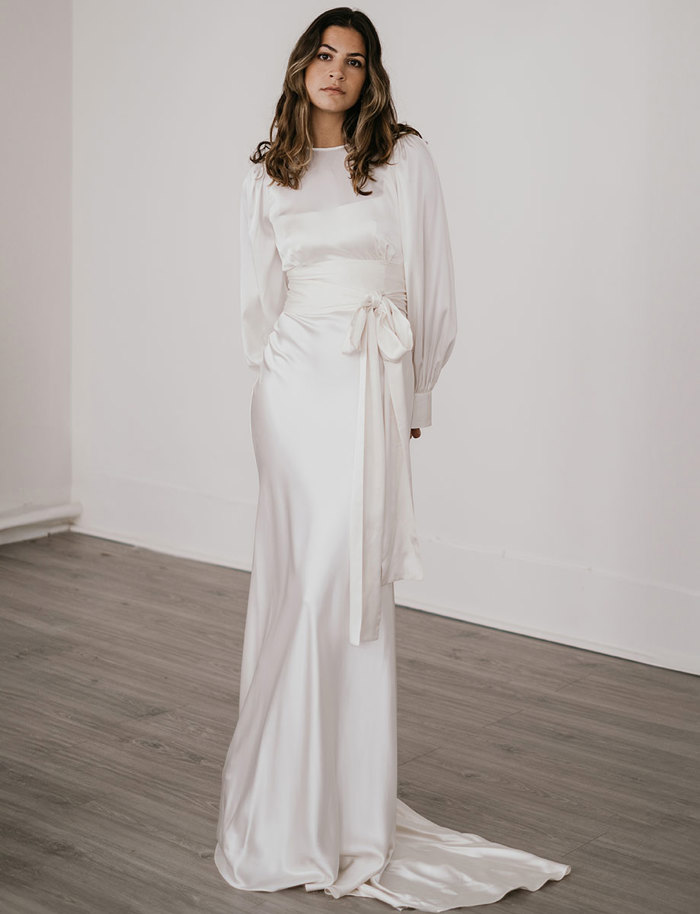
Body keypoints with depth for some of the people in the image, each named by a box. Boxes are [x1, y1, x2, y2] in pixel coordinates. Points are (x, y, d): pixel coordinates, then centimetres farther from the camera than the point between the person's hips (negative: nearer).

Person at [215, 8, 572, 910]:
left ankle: (346, 805, 6)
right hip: (289, 384, 3)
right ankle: (292, 794, 15)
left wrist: (412, 393, 1)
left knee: (346, 579, -5)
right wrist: (272, 370, 13)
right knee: (289, 579, 4)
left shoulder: (404, 158, 2)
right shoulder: (268, 171, 12)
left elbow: (431, 284, 2)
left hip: (368, 382, -3)